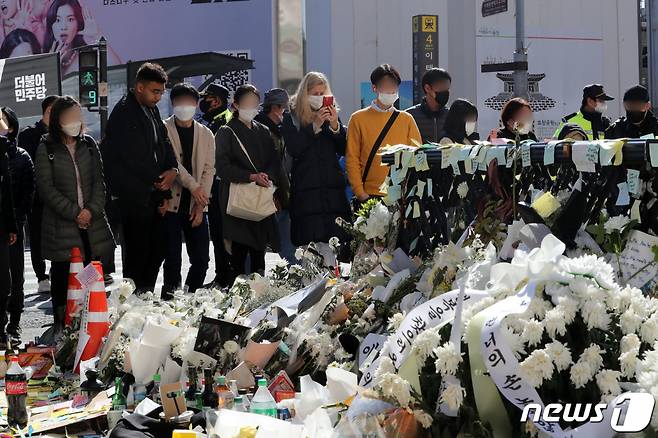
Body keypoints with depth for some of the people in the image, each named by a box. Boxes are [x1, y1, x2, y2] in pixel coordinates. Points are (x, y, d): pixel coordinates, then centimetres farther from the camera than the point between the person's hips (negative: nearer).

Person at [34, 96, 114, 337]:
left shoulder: (89, 145, 11)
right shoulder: (46, 149, -1)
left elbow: (99, 181, 8)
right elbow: (46, 188, -7)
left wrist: (92, 210, -7)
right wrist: (74, 213, -11)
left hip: (91, 221, 3)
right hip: (61, 225, -3)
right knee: (62, 275, 0)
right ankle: (61, 324, 6)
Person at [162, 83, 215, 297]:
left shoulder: (206, 134, 13)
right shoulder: (164, 129, 0)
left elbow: (209, 169, 6)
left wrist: (200, 205, -4)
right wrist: (193, 186, -19)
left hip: (196, 206, 4)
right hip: (172, 203, -4)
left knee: (201, 260, 3)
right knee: (172, 261, -5)